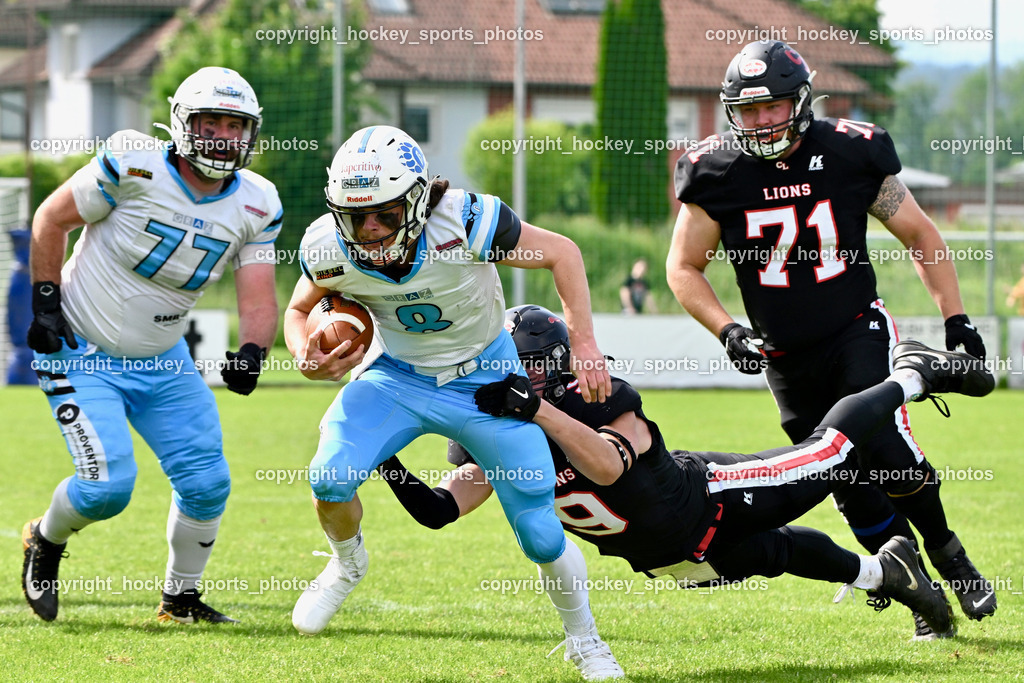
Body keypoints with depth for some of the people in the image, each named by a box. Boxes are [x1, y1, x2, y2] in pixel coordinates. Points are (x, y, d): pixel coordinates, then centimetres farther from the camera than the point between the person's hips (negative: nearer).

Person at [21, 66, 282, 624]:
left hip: (162, 362, 5)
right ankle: (46, 540, 15)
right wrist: (46, 304, -12)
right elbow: (51, 219, -8)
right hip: (81, 354, -5)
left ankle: (180, 599, 20)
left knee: (207, 483, -3)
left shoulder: (255, 205, -5)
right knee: (109, 484, -18)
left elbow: (258, 300, -6)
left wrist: (251, 350, -26)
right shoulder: (136, 166, -20)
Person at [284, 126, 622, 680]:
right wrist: (306, 358, -21)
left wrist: (584, 344, -19)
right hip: (397, 376, 2)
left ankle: (583, 638, 26)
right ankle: (346, 563, 12)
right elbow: (299, 310, 1)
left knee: (542, 535, -4)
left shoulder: (464, 224, -32)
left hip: (485, 380, -2)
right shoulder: (331, 250, -22)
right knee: (330, 478, -24)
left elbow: (561, 253, -16)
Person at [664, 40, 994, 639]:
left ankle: (949, 555, 1)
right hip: (787, 359, 2)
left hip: (858, 332, -2)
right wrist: (728, 331, -11)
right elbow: (684, 268, 3)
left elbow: (921, 236, 5)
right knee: (854, 492, 1)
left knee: (886, 450, -22)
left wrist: (957, 319, 0)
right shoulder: (717, 173, -8)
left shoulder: (852, 155, -8)